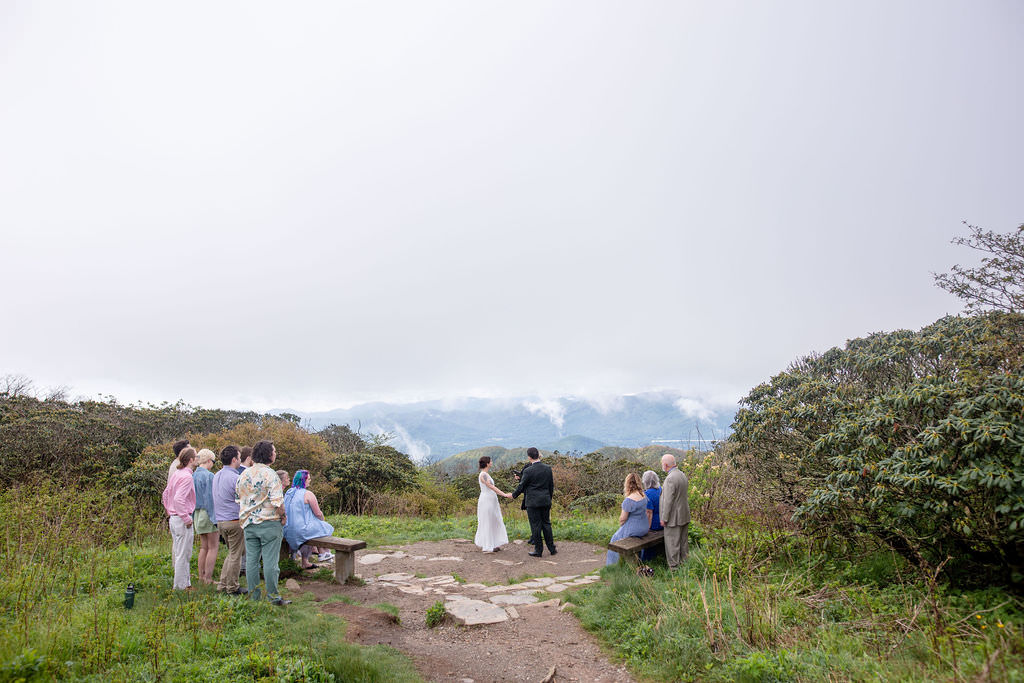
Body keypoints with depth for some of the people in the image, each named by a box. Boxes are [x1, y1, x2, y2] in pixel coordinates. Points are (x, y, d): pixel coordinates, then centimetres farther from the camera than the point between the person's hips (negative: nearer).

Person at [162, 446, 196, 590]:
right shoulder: (187, 476, -18)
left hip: (173, 519, 10)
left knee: (178, 553, 16)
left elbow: (165, 495, 20)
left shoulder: (176, 474, 10)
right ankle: (180, 586, 7)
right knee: (183, 555, 0)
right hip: (182, 520, -10)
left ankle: (186, 583, 26)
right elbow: (178, 499, -27)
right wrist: (186, 518, -20)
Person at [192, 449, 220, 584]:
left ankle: (201, 576, 17)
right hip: (209, 513, -8)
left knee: (203, 547, 15)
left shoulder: (193, 476, 9)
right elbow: (210, 498, -17)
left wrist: (192, 517, 19)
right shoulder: (209, 476, -14)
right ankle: (208, 578, -2)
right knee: (212, 548, -1)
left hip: (197, 514, 8)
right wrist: (215, 517, -14)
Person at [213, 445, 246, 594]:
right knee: (235, 555, 2)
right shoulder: (235, 478, -17)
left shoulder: (216, 476, 10)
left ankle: (222, 584, 20)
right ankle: (232, 587, 8)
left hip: (220, 520, 8)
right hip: (234, 520, -8)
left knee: (231, 553, 19)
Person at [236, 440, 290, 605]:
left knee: (251, 560, 11)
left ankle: (253, 596, 18)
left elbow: (238, 499, 13)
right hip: (269, 523, -6)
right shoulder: (271, 475, -15)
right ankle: (273, 596, 5)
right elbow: (277, 502, -20)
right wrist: (283, 516, -4)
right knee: (270, 561, 0)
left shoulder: (244, 475, 7)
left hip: (249, 523, 6)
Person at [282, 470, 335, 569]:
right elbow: (318, 514, -10)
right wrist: (323, 520, 13)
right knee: (326, 528, 13)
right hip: (301, 530, -7)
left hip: (288, 530, 7)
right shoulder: (308, 494, -14)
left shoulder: (289, 492, 7)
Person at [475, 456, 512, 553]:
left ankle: (493, 545, 18)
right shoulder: (483, 475, -17)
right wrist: (505, 495, -23)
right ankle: (487, 547, 6)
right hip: (486, 501, -9)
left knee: (494, 523, 12)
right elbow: (492, 487, -21)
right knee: (487, 523, -2)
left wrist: (504, 494, 12)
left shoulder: (487, 474, 13)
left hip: (491, 501, 9)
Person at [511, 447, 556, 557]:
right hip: (546, 501, 5)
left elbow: (521, 486, -5)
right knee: (546, 524, 14)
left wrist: (513, 495, 12)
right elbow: (551, 486, 9)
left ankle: (538, 550, 10)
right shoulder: (548, 468, 1)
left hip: (533, 502, -5)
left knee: (536, 526, 3)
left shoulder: (528, 471, -15)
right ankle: (552, 549, 18)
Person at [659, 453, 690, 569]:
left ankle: (674, 567, 5)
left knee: (672, 543, -1)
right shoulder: (683, 475, 8)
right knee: (683, 541, 16)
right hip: (684, 516, 9)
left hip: (674, 517, -9)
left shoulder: (670, 478, -22)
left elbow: (668, 501, -21)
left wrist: (664, 518, -14)